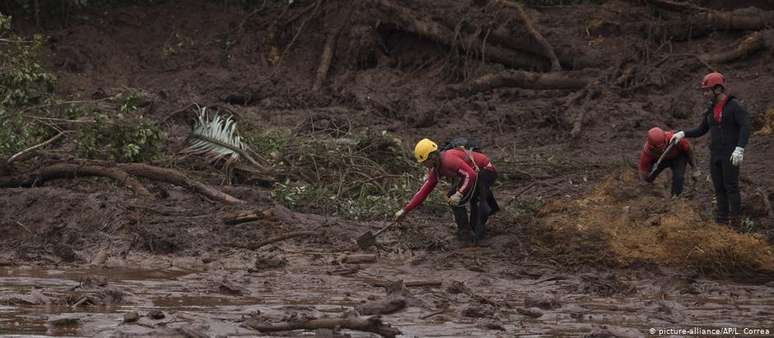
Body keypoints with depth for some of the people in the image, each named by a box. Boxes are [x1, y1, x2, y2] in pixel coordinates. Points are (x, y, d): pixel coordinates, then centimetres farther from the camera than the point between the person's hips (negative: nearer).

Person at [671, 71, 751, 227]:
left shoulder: (734, 106, -11)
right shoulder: (712, 110, 12)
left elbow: (745, 127, -19)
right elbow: (701, 130, 18)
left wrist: (739, 149, -29)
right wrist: (682, 134, 3)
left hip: (731, 154, -7)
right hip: (715, 154, 7)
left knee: (731, 187, -7)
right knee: (719, 188, 6)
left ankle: (735, 220, -2)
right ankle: (722, 219, 11)